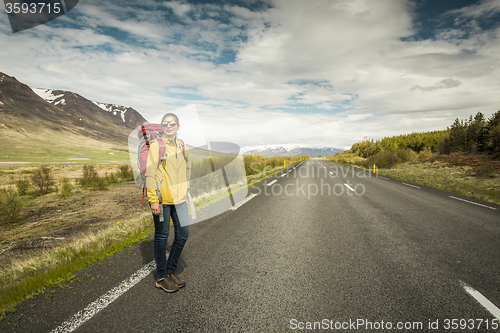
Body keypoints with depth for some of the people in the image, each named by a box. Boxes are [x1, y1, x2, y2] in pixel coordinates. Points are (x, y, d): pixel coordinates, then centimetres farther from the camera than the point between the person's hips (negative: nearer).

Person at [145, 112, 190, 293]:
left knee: (183, 234, 9)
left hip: (179, 198, 6)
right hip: (162, 199, -6)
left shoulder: (181, 146, 12)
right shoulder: (156, 145, -7)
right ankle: (162, 276, 22)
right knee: (162, 237, 6)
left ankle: (171, 270, 28)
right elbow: (150, 173, -11)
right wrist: (153, 200, -15)